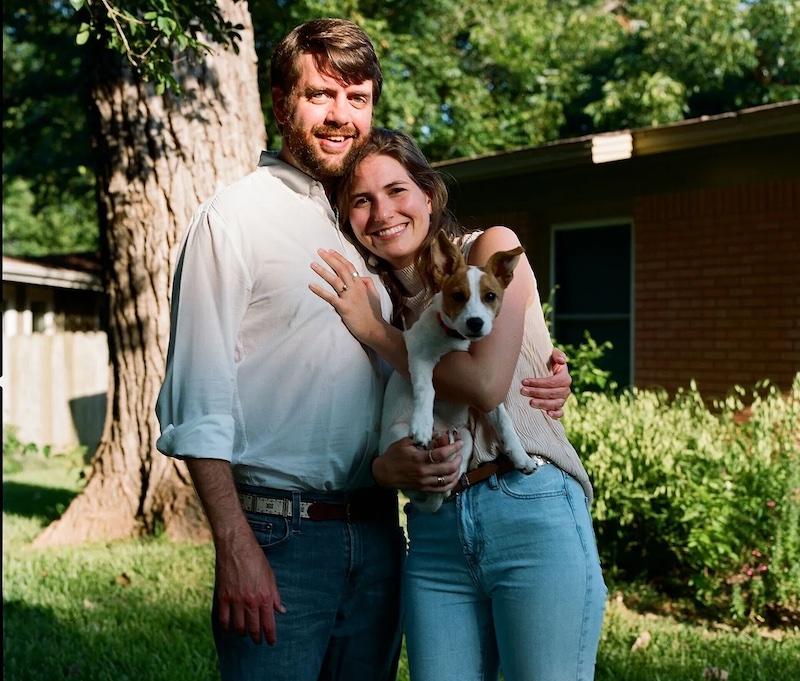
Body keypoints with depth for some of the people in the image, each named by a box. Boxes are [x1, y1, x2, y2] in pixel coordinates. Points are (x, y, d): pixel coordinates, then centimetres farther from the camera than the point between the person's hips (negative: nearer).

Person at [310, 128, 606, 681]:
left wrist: (375, 332, -3)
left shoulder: (492, 249, 1)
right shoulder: (378, 300, 15)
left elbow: (486, 385, -13)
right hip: (435, 534, 5)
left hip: (532, 515, -5)